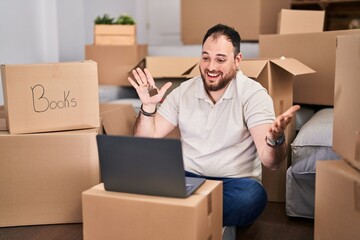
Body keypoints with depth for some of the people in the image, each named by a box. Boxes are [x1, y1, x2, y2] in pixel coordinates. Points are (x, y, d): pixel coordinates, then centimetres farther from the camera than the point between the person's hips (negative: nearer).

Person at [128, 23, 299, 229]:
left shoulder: (253, 94, -7)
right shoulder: (184, 91, 4)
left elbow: (270, 162, -17)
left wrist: (275, 139, -40)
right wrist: (148, 106, -12)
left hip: (235, 181, -1)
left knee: (253, 196, -36)